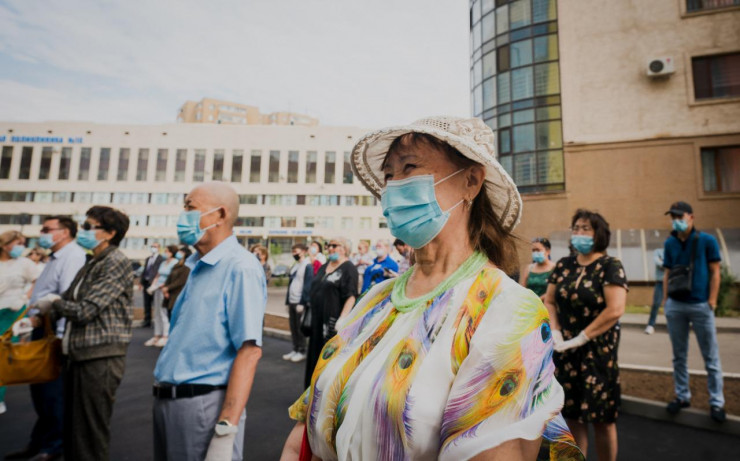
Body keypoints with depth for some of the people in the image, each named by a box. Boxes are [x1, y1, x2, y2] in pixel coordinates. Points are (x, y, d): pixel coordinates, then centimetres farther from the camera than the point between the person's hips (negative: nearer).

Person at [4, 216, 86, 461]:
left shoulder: (72, 256, -16)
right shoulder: (56, 257, 16)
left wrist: (60, 335, -26)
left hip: (55, 330, -10)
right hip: (42, 328, 10)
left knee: (53, 392, 1)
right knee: (40, 389, 18)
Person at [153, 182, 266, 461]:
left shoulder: (240, 268, -17)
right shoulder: (197, 267, 10)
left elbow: (249, 350, -23)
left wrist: (225, 432, -24)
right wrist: (161, 393, 14)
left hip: (203, 404, -8)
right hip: (166, 401, 8)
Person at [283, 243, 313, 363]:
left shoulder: (307, 266, -10)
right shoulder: (294, 266, 16)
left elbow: (307, 286, -15)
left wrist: (302, 303, -18)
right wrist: (287, 301, 14)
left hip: (300, 302, -7)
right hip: (292, 302, 7)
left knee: (300, 328, 1)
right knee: (293, 327, 12)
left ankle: (302, 352, 13)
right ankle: (295, 350, 23)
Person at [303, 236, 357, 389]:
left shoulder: (348, 268, -9)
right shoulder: (324, 267, 15)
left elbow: (351, 297, -16)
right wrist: (312, 314, 15)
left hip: (333, 321, -8)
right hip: (318, 319, 8)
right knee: (316, 355, 16)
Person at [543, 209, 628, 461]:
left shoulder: (610, 266, -9)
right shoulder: (563, 265, 5)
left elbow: (615, 310, -19)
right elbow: (549, 301, 8)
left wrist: (580, 339, -17)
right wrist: (555, 334, -6)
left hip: (598, 350, -4)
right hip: (565, 350, 4)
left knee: (601, 418, 7)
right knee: (571, 414, 13)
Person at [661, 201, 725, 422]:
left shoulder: (707, 240, -2)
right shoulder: (670, 243, 7)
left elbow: (714, 272, -2)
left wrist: (712, 302, -8)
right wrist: (665, 299, 4)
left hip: (701, 306, -3)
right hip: (675, 306, 3)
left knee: (711, 357, 6)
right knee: (679, 356, 12)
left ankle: (716, 402, 18)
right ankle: (682, 396, 24)